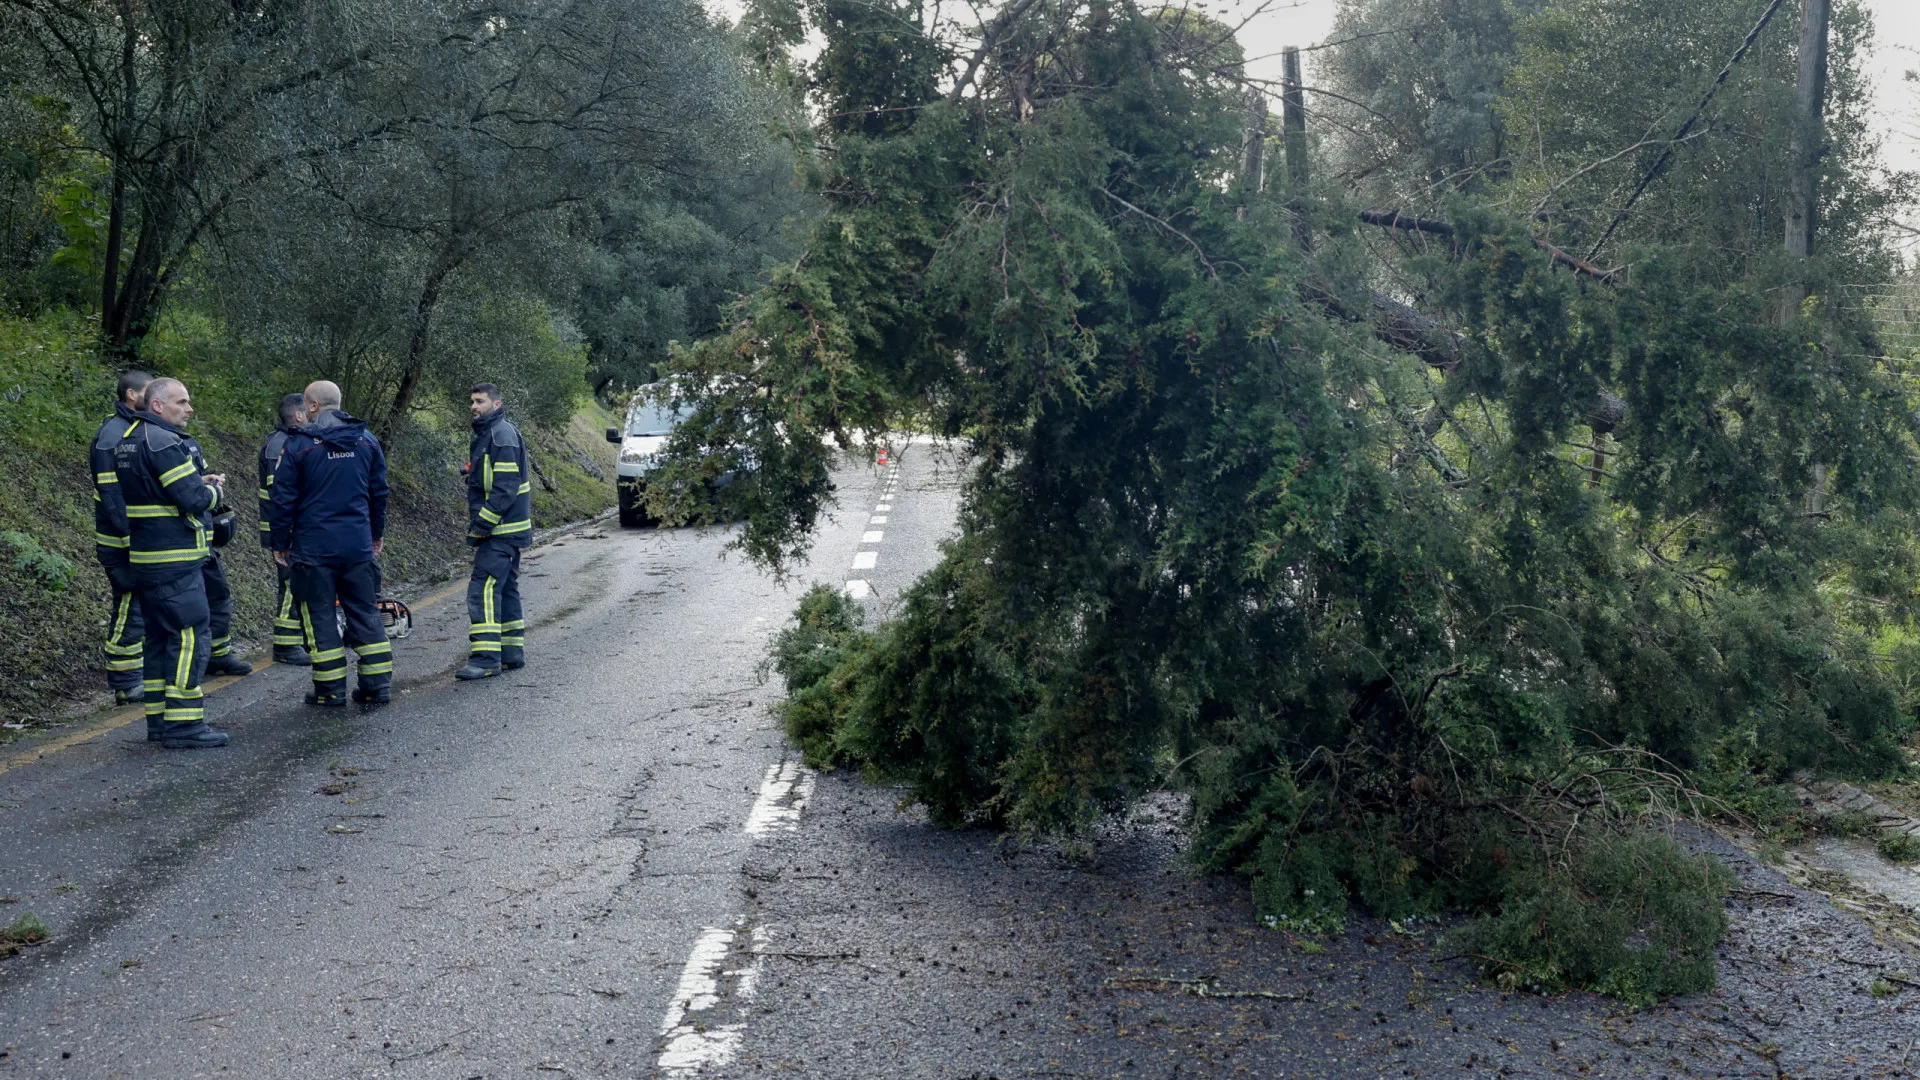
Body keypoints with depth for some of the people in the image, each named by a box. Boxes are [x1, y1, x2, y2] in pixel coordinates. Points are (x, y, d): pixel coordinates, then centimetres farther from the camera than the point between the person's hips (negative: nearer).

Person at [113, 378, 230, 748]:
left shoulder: (128, 440, 15)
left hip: (145, 559, 10)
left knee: (160, 635, 15)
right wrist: (214, 489, 0)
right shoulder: (164, 442, -17)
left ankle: (159, 718, 20)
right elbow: (194, 499, -21)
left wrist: (197, 481, 11)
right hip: (175, 561, -10)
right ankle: (183, 724, -7)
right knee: (191, 636, -7)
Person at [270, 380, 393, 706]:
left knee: (319, 614, 4)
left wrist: (280, 543, 4)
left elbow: (283, 499, -5)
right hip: (359, 545, 4)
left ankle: (331, 688, 6)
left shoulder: (298, 444, -7)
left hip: (314, 547, -4)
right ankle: (378, 683, 10)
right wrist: (377, 532, 25)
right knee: (365, 612, 10)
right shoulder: (367, 440, 6)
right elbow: (379, 492, 14)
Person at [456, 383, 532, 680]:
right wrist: (478, 525, 18)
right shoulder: (485, 434, 18)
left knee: (484, 590, -14)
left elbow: (506, 488, -22)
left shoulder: (502, 436, -15)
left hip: (500, 532, -11)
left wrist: (481, 524, -22)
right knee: (505, 589, 15)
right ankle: (512, 653, 22)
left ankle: (486, 659, -15)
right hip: (503, 530, 11)